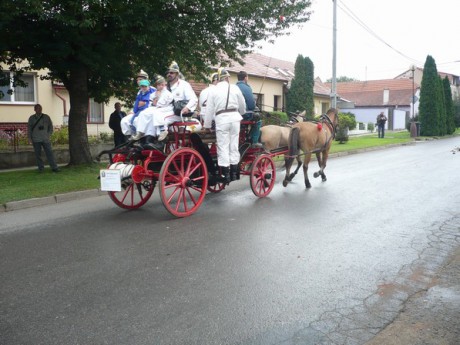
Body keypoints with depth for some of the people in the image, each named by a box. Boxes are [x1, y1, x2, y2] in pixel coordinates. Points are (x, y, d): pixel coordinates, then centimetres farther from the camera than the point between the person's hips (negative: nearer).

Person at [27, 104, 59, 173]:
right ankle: (41, 168, 11)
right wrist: (30, 138, 4)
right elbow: (29, 128, 10)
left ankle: (54, 168, -1)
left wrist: (48, 135, 2)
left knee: (49, 153, -4)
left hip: (45, 139, 0)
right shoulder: (31, 118, 7)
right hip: (36, 140, 0)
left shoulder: (46, 117, 7)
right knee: (38, 154, 3)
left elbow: (50, 126, 12)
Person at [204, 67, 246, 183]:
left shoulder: (213, 90, 3)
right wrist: (241, 114, 36)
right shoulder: (235, 88, 7)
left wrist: (207, 125, 11)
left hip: (221, 119, -2)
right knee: (234, 145, 8)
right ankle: (234, 172, 14)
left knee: (223, 147, 1)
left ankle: (226, 174, 0)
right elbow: (243, 105, 16)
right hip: (234, 117, 2)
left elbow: (209, 109, 3)